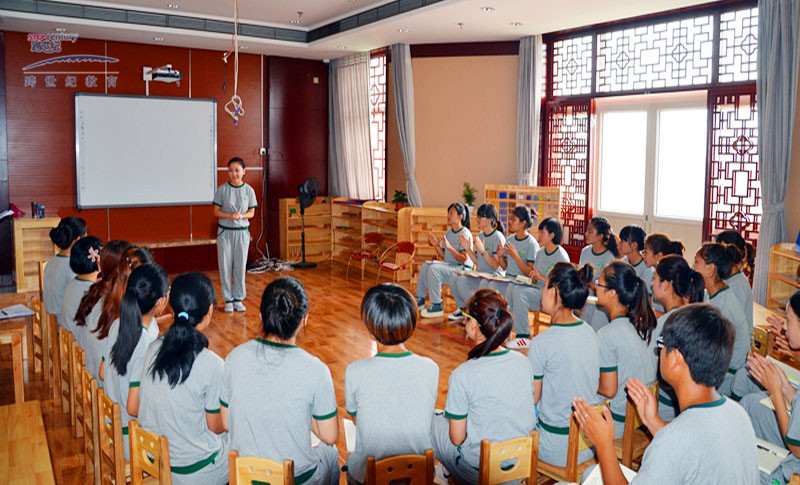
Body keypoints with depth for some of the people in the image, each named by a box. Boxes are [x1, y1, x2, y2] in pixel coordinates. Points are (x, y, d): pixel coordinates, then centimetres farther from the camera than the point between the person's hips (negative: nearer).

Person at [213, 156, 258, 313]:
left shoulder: (248, 190, -1)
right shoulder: (222, 189, -4)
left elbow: (252, 213, 3)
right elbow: (216, 211, -2)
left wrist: (241, 215, -17)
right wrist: (229, 215, -19)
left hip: (242, 232, 1)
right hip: (225, 231, -1)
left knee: (240, 266, 5)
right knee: (225, 266, 3)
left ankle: (238, 298, 18)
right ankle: (228, 299, 14)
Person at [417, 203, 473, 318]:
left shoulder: (465, 234, -12)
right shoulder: (448, 233, 12)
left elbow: (464, 259, -18)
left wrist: (449, 247, -27)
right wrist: (437, 246, -1)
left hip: (462, 269, -8)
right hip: (449, 266, 8)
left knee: (434, 269, -26)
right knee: (426, 265, -8)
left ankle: (437, 306, -21)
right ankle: (420, 300, 0)